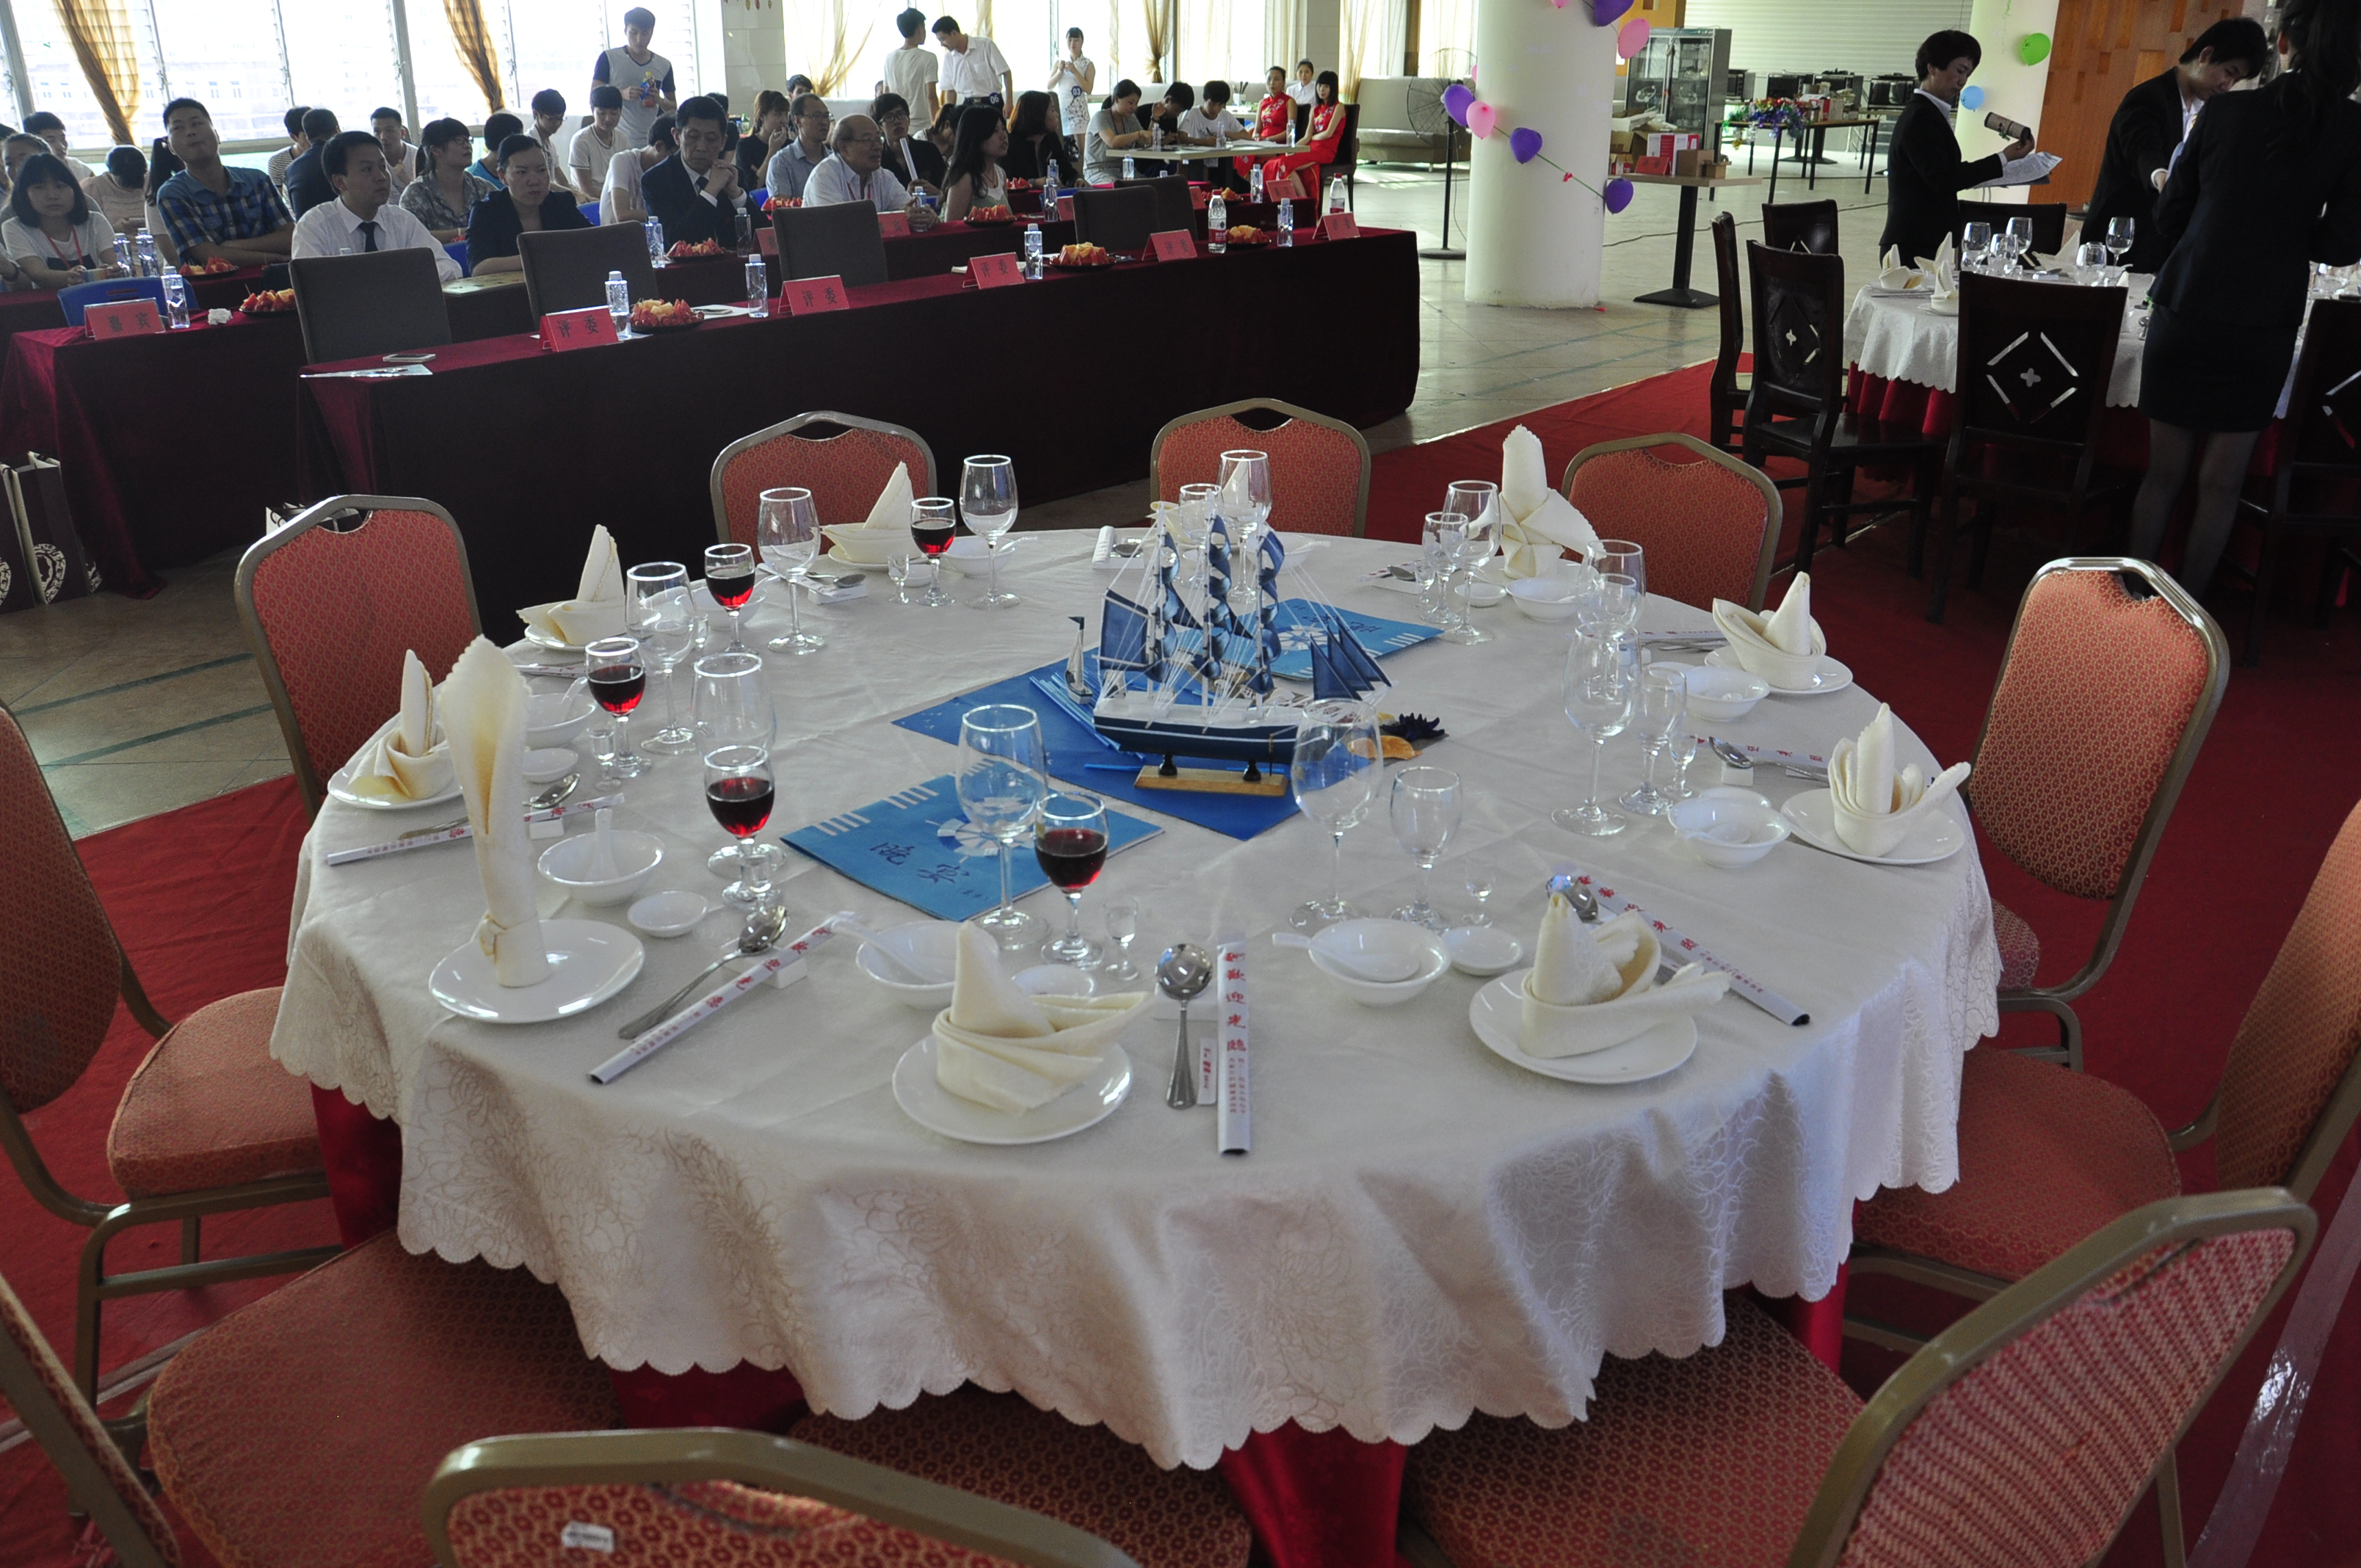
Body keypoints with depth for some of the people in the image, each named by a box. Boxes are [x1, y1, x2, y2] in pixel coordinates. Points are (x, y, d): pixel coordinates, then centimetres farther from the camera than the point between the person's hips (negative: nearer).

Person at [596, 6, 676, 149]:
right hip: (618, 142, -3)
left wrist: (659, 100, -9)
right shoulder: (609, 59, 2)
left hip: (651, 143, 3)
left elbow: (673, 108, 15)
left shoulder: (663, 66, 10)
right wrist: (622, 94, -19)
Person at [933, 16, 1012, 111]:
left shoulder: (985, 45, -10)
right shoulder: (949, 57, 4)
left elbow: (1005, 73, -7)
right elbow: (950, 90, 10)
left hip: (992, 103, -4)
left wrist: (1009, 102, -14)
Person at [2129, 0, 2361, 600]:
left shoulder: (2225, 111, -2)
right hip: (2266, 323, 0)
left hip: (2186, 309, 0)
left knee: (2165, 470, 9)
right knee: (2221, 481, 10)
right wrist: (2286, 233, 17)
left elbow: (2170, 216, 4)